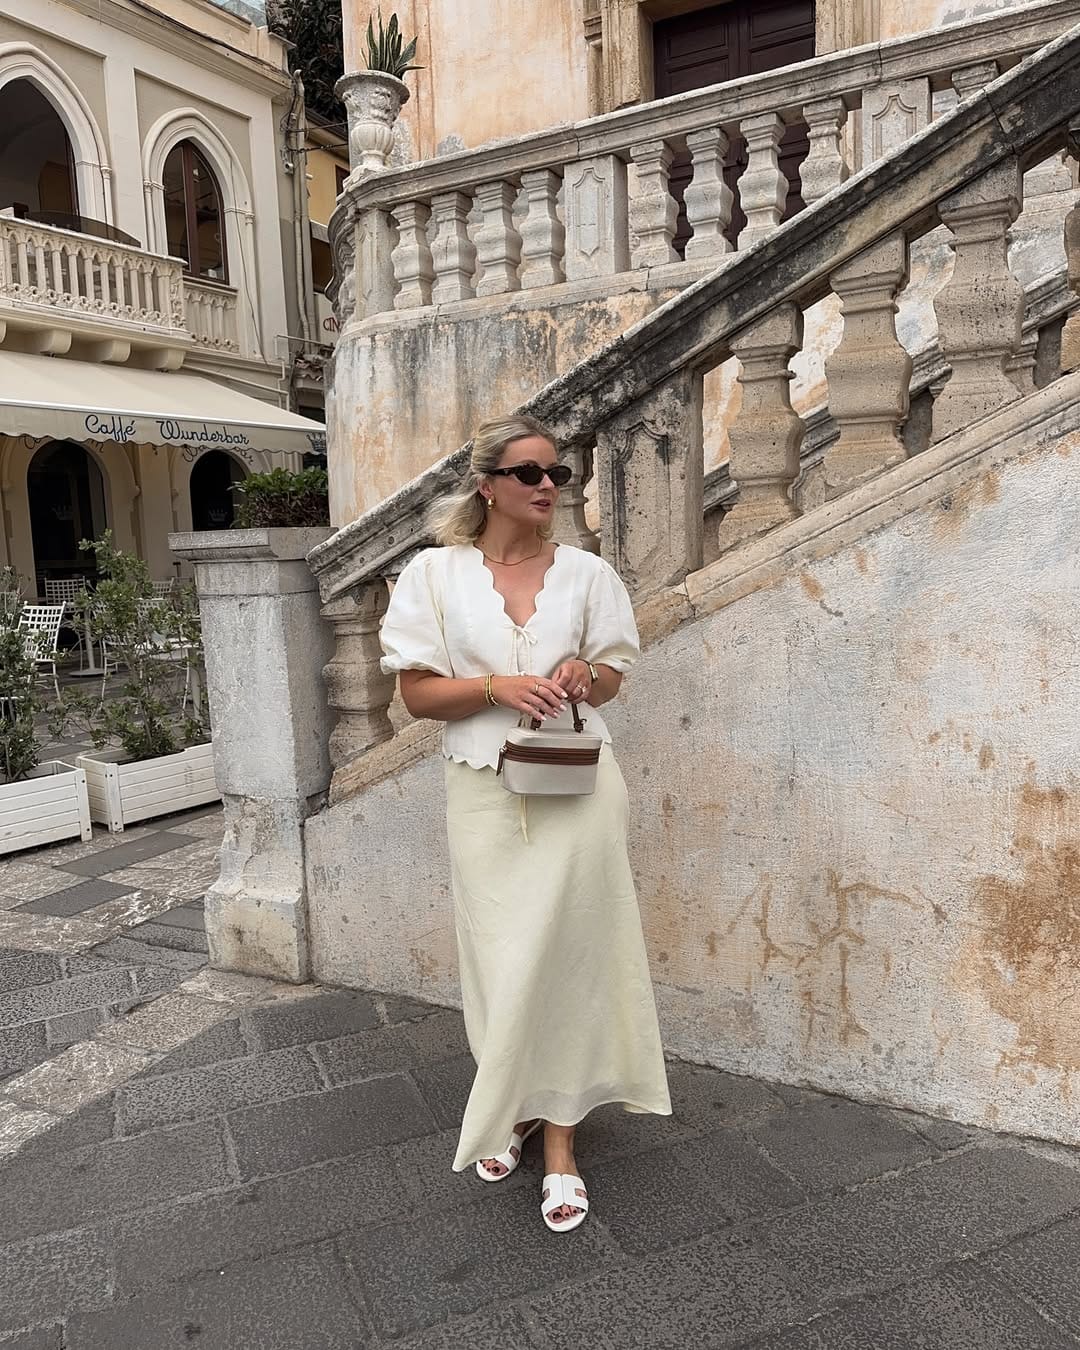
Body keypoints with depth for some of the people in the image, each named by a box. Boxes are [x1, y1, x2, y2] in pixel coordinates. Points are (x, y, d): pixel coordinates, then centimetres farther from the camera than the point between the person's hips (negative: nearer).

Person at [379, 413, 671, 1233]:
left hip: (576, 788, 0)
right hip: (488, 791, 0)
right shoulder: (436, 574, -1)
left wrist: (583, 675, -12)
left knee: (565, 956, 3)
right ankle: (510, 1112, 34)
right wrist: (499, 686, -18)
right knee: (501, 958, 10)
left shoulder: (587, 572, 4)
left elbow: (612, 679, 11)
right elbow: (417, 693, -2)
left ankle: (559, 1141, 17)